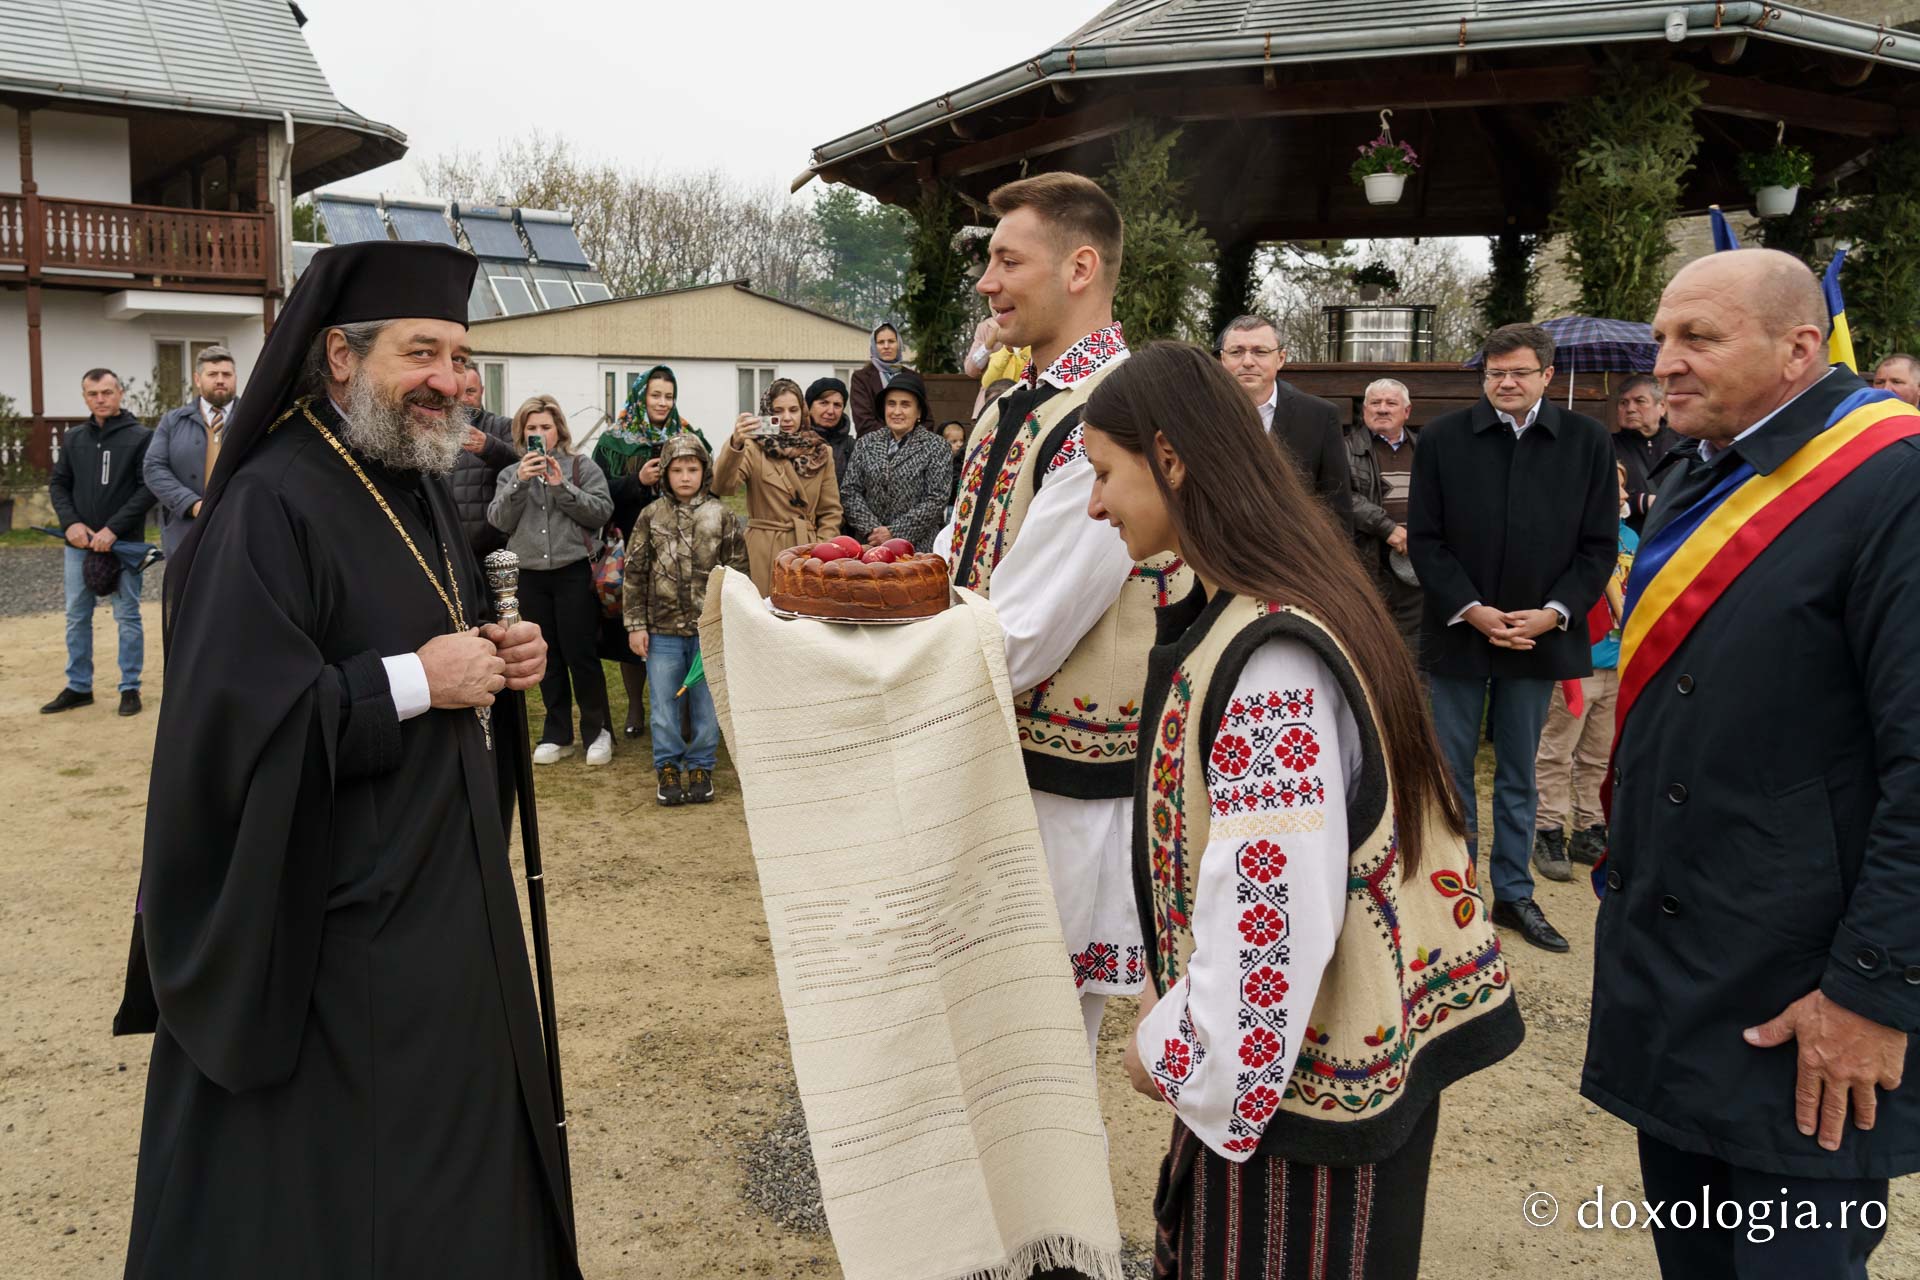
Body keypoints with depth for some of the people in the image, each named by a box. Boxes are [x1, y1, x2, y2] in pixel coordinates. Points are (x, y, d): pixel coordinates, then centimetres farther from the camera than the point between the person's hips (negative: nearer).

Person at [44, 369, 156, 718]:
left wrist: (114, 529, -16)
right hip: (79, 542, 5)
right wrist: (70, 522, -6)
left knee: (127, 617, 2)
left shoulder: (140, 437, -4)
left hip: (124, 543, -5)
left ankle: (130, 688, 10)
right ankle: (78, 687, 20)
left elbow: (149, 488, -10)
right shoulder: (74, 439, 10)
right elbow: (58, 483, 13)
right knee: (77, 617, 10)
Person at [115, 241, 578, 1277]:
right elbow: (233, 721, -25)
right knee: (328, 1189, 5)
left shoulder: (421, 489, 10)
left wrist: (498, 659, 2)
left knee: (456, 1141, 19)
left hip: (443, 892, 9)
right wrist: (414, 680, -23)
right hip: (327, 928, -9)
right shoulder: (268, 507, -18)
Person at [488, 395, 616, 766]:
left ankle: (597, 731, 11)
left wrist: (562, 486, -15)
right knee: (547, 656, 10)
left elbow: (602, 511, -7)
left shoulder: (582, 466, 3)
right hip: (530, 575, 3)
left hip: (574, 572, -3)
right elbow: (499, 521, -1)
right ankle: (557, 734, 21)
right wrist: (520, 482, -13)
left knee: (581, 653, -2)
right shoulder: (511, 473, 11)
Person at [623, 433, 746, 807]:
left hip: (710, 629, 0)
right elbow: (635, 573, 3)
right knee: (664, 704, 8)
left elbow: (736, 573, 2)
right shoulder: (651, 516, 1)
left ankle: (700, 766, 23)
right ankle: (668, 768, 22)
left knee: (706, 703, 8)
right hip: (662, 629, 0)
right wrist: (636, 625, -1)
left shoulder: (722, 516, 0)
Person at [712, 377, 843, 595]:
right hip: (765, 556, -3)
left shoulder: (820, 453, 10)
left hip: (808, 553, 3)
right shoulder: (754, 448, 0)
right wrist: (735, 444, -32)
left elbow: (831, 511, 10)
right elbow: (721, 486, -17)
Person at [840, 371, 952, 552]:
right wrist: (871, 529, -10)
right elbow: (849, 491, 5)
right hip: (868, 545, 3)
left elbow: (936, 501, -7)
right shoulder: (866, 444, 9)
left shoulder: (937, 448, 0)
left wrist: (895, 533, -13)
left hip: (918, 547, -2)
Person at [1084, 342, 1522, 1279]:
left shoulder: (1271, 658, -27)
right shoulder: (1237, 614, 3)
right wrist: (1179, 1028, 12)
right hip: (1275, 1051, 8)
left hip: (1299, 1074, -8)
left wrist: (1172, 1050, -13)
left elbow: (1276, 915, -28)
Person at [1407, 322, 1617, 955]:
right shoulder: (1442, 438, -3)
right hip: (1458, 632, -1)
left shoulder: (1587, 441, 0)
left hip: (1538, 635, 1)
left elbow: (1599, 545, 1)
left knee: (1519, 776, 13)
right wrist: (1471, 610, -13)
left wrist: (1552, 613, -11)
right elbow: (1425, 538, -3)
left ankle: (1514, 894, 25)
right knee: (1451, 772, 7)